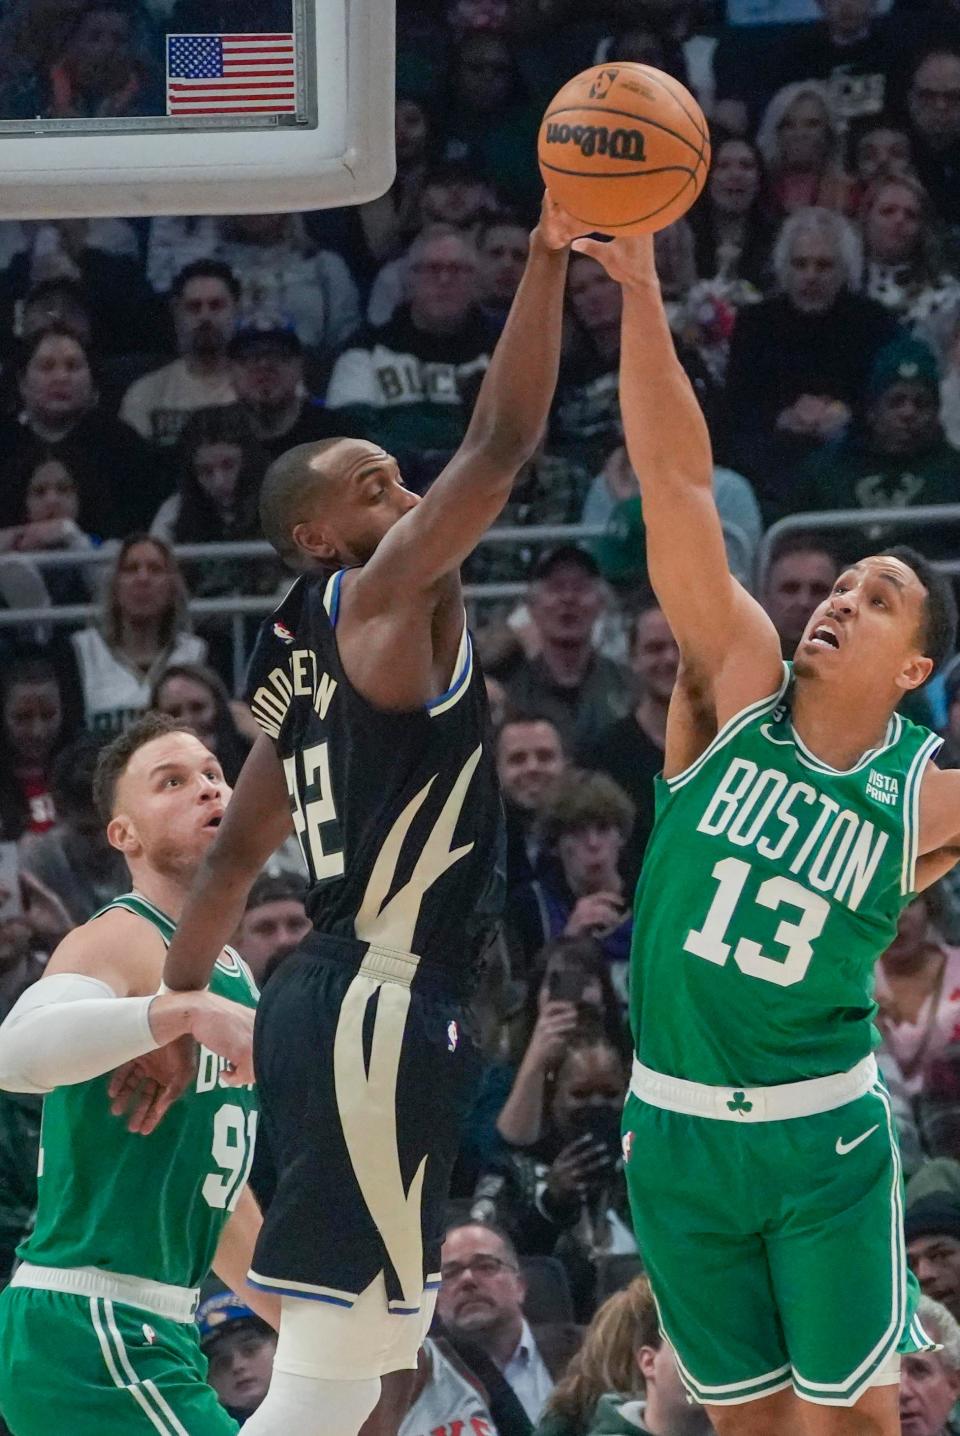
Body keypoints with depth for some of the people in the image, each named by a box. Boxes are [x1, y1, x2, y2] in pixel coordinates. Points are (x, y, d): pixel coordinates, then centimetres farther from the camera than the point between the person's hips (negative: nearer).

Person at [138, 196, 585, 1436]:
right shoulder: (382, 598, -8)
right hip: (379, 1007, -10)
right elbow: (501, 442, -19)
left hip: (339, 1003, 10)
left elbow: (236, 854, 20)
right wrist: (549, 253, -20)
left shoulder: (314, 658, 18)